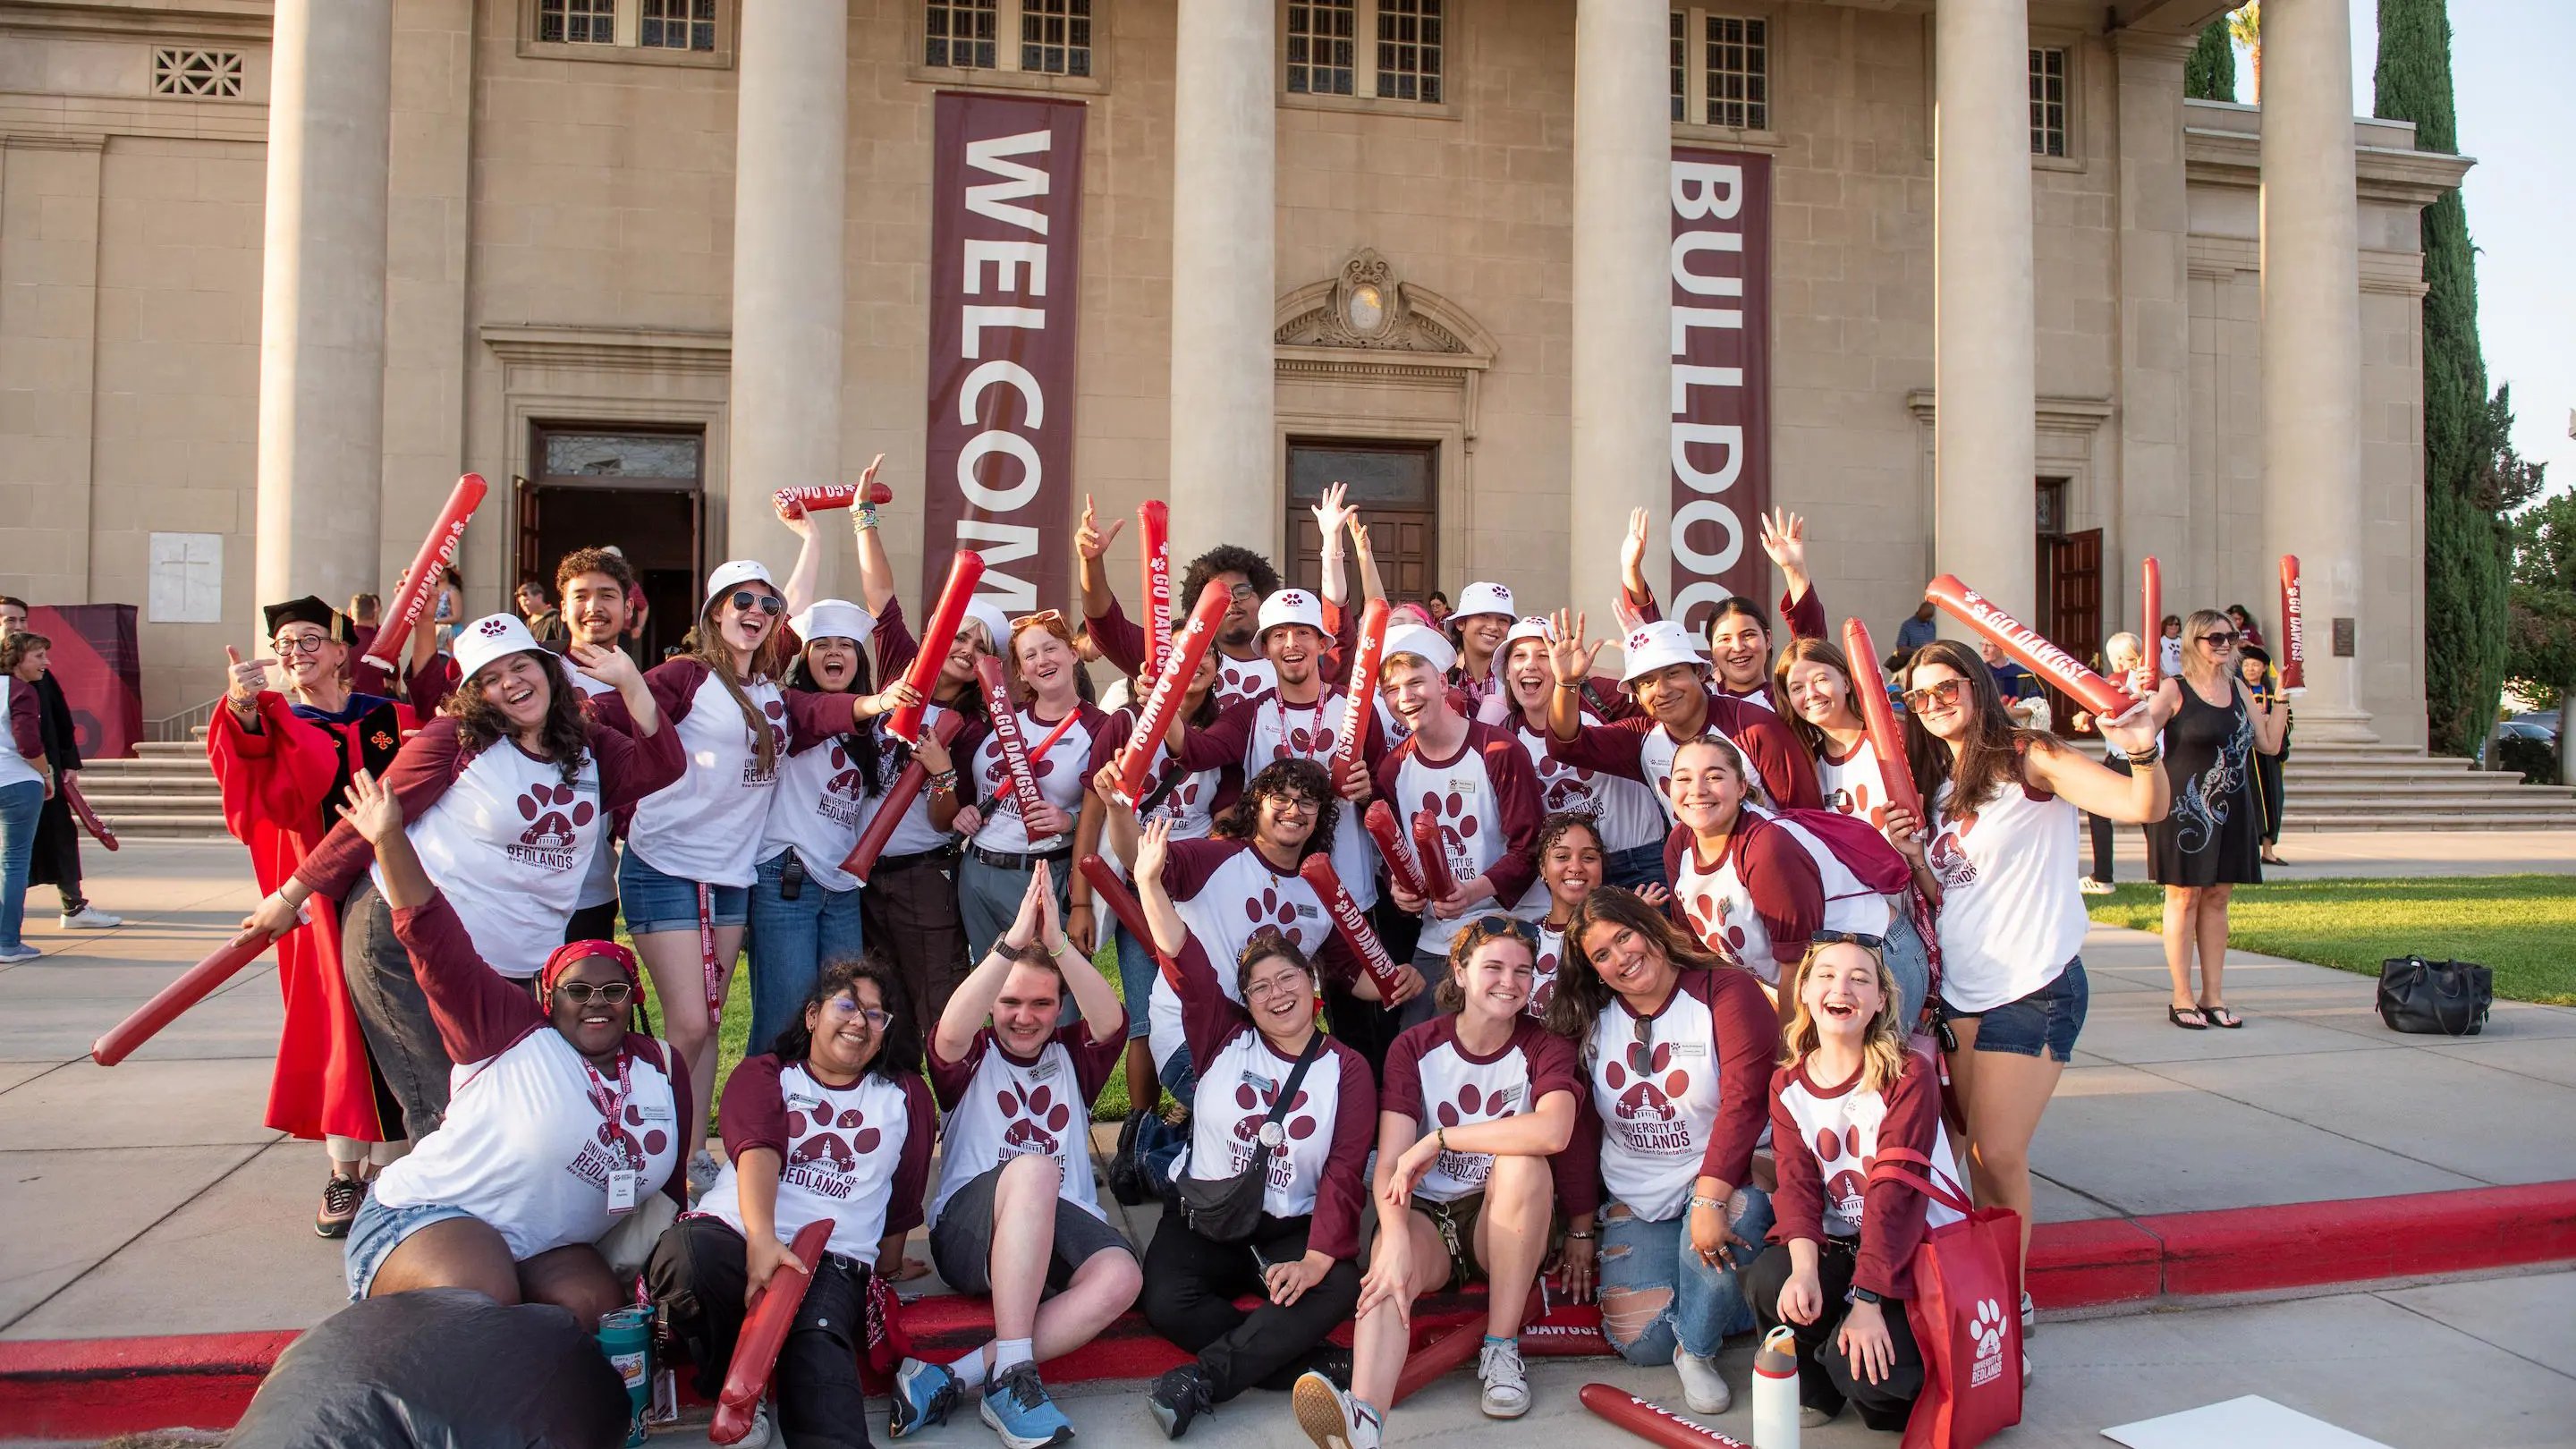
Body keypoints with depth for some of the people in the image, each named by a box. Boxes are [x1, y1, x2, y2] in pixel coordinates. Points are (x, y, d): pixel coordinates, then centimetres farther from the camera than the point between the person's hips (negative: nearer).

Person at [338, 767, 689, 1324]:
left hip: (546, 1252, 4)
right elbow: (436, 940, -12)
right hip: (426, 1216, -4)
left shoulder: (663, 1070, 8)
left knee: (594, 1308, -28)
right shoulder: (512, 1032, -4)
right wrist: (391, 840, -21)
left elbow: (673, 1184, 15)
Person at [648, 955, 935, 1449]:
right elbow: (758, 1151, -6)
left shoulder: (906, 1096, 23)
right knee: (682, 1251, -36)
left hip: (835, 1259, 0)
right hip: (734, 1231, 0)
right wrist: (762, 1238, -24)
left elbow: (904, 1197, 25)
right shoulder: (763, 1074, 15)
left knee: (818, 1339, -34)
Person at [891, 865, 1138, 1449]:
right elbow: (950, 1032, -14)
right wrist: (1012, 943, -25)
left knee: (1120, 1276, -32)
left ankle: (952, 1378, -31)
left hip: (1065, 1230, 3)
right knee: (1032, 1169, -36)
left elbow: (1111, 1021, -5)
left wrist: (1058, 944, -20)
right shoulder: (973, 1057, 12)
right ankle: (1013, 1375, -35)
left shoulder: (1072, 1057, 19)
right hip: (968, 1231, -2)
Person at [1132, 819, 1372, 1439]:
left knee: (1337, 1290, -32)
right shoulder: (1224, 1041, 5)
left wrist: (1317, 1259, -22)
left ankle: (1205, 1376, -32)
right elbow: (1185, 960, -9)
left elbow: (1345, 1172, -8)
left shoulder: (1346, 1069, 2)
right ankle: (1313, 1366, -23)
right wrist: (1149, 881, -23)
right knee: (1166, 1300, -29)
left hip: (1292, 1230, 0)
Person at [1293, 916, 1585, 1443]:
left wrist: (1437, 1139, -26)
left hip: (1507, 1224, 0)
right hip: (1428, 1216, 0)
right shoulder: (1415, 1048, -3)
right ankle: (1364, 1419, -57)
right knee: (1391, 1261, -33)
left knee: (1523, 1160, -30)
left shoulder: (1545, 1049, -4)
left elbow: (1554, 1131, -28)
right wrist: (1395, 1238, -35)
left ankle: (1502, 1349, -21)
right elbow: (1390, 1166, -14)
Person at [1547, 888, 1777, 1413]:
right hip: (1634, 1207, 4)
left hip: (1724, 1184, -3)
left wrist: (1709, 1199, -30)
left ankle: (1697, 1350, -11)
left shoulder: (1727, 992, -10)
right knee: (1641, 1343, -14)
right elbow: (1579, 1129, 8)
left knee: (1725, 1221, -38)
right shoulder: (1586, 1022, 4)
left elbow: (1743, 1102, -20)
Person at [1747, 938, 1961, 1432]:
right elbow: (1796, 1183, -9)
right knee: (1769, 1278, -27)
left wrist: (1868, 1299, -25)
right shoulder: (1787, 1086, 1)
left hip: (1920, 1246, -4)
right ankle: (1813, 1389, 4)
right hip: (1836, 1246, 4)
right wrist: (1805, 1268, -29)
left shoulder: (1909, 1076, -13)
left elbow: (1895, 1191, -20)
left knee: (1861, 1366, -28)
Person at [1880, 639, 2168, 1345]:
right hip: (1960, 990, 6)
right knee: (1980, 1153, 10)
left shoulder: (2029, 760, -9)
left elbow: (2145, 808, -23)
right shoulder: (1936, 787, 12)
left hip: (2033, 989, -6)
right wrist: (1913, 857, -7)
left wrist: (2143, 749, -44)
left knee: (1999, 1155, -7)